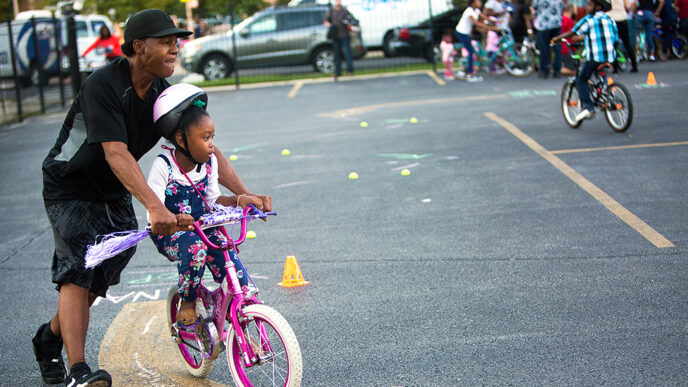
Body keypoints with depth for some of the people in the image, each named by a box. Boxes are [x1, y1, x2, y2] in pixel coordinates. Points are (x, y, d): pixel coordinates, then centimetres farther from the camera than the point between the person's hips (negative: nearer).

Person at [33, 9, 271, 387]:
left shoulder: (165, 95, -6)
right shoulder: (102, 85, -26)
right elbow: (116, 154, -36)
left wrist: (244, 193, -20)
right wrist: (155, 206, -47)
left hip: (114, 197, 7)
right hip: (70, 189, -6)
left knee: (100, 278, 8)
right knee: (78, 272, -19)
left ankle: (50, 338, 32)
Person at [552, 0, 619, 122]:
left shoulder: (588, 19, -2)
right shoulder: (609, 20, 15)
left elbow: (572, 33, -2)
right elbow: (615, 38, 18)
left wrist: (558, 38, 12)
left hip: (594, 56, -6)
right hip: (610, 56, 6)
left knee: (582, 80, 6)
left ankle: (587, 106, -7)